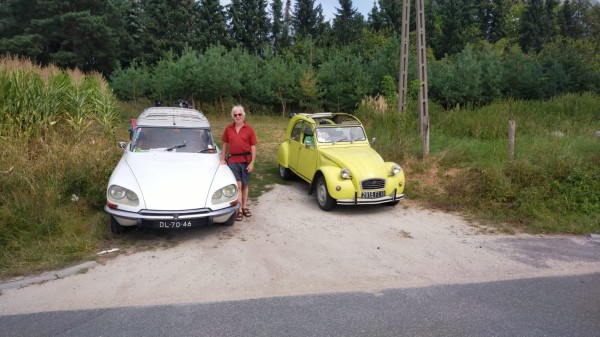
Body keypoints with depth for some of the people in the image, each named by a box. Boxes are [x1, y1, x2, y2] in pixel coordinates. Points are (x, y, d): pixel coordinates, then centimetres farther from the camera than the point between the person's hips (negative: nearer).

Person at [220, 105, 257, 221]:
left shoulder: (249, 129, -3)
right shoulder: (228, 129, 3)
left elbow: (253, 147, -3)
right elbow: (225, 144, 12)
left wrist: (252, 162, -8)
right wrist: (223, 159, 7)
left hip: (246, 160, 0)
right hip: (232, 160, 0)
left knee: (245, 184, 11)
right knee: (237, 185, -4)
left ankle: (244, 207, 24)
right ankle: (239, 210, -1)